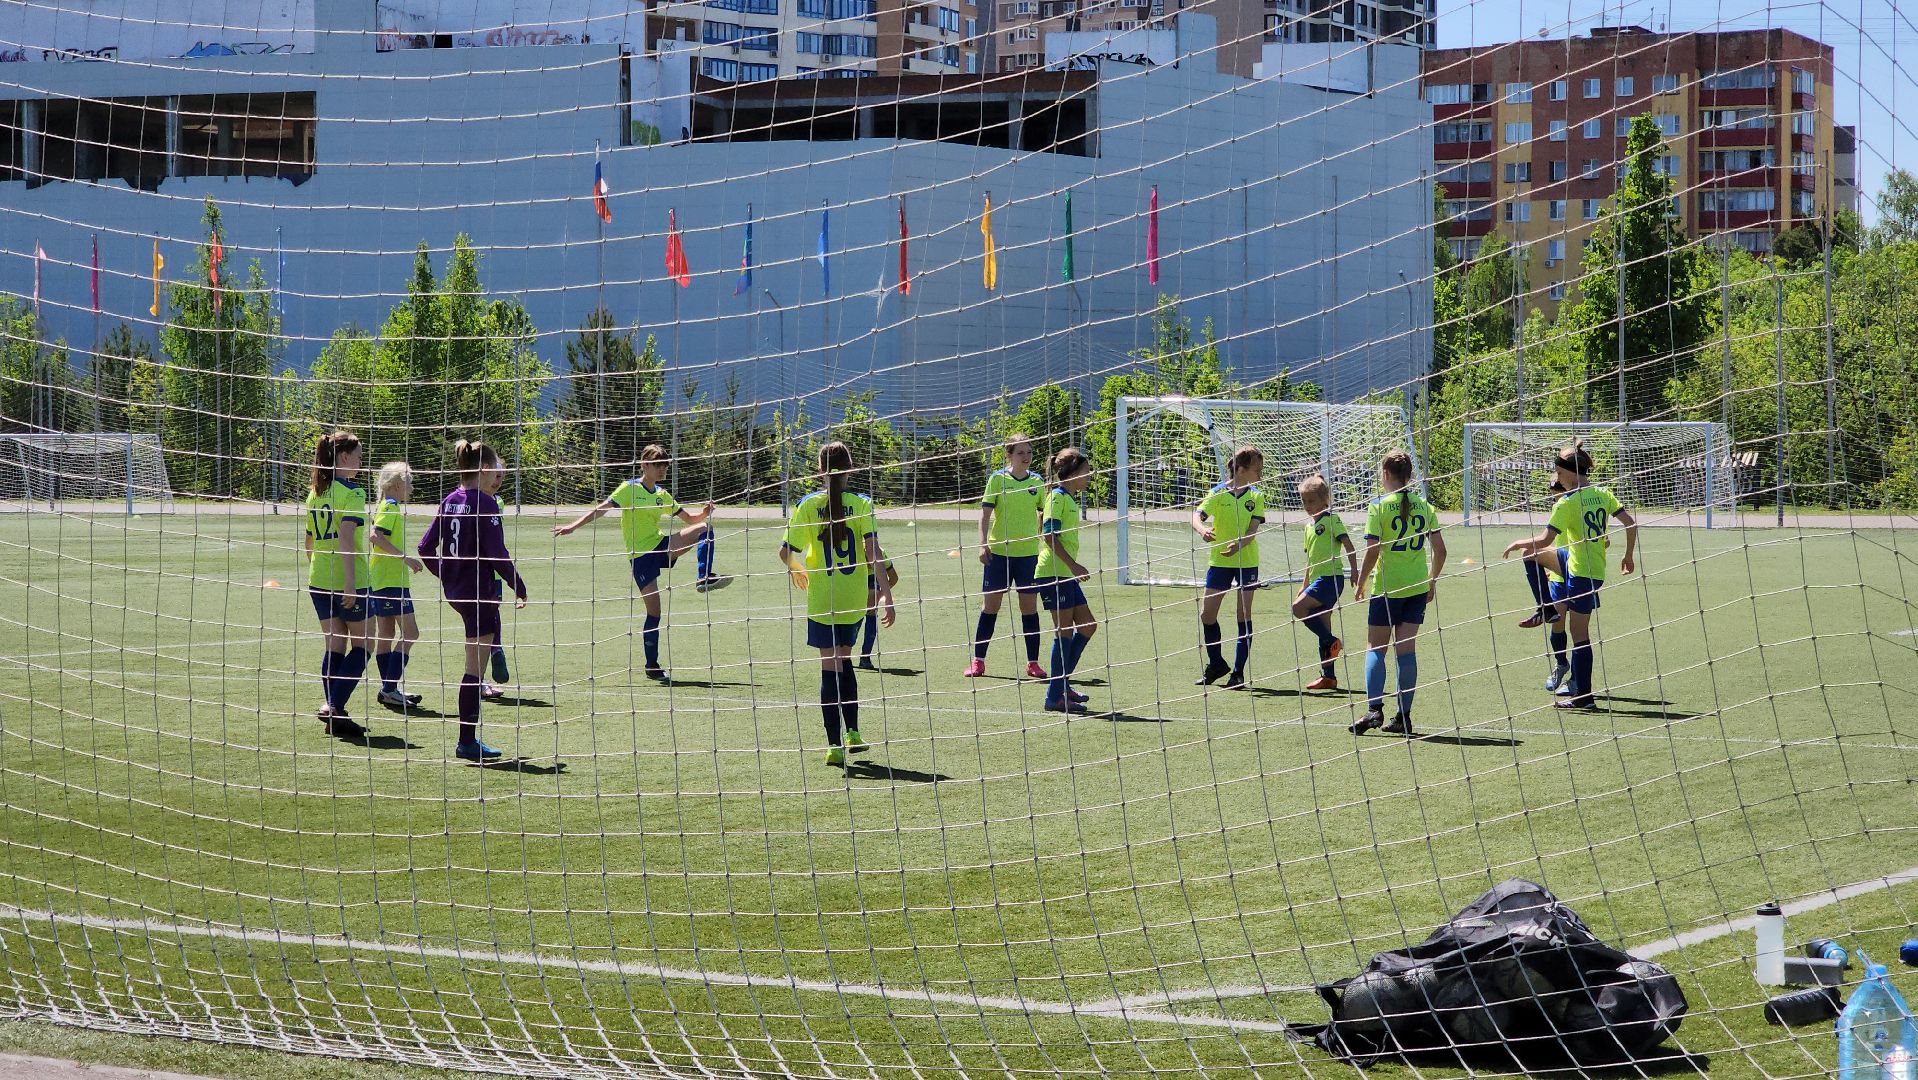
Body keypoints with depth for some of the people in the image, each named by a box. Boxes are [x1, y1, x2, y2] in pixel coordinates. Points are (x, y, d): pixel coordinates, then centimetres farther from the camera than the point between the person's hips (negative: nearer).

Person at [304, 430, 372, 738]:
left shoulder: (314, 493, 11)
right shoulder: (351, 492, -11)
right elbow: (346, 537, -21)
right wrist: (350, 583, -23)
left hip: (318, 580, 7)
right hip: (347, 579, -7)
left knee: (334, 647, 11)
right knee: (361, 645, 5)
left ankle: (334, 718, 7)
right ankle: (334, 705, -9)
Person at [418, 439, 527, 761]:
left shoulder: (450, 501, 7)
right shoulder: (485, 504, -16)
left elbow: (425, 547, 10)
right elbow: (497, 553, -20)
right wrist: (520, 587, -9)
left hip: (454, 590, 9)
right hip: (478, 592, -9)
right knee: (475, 666, -4)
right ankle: (467, 742, -2)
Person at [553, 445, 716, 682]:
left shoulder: (662, 495, 12)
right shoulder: (630, 489, -6)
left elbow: (689, 518, 19)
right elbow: (601, 509, -15)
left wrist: (704, 513, -4)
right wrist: (573, 526, -26)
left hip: (660, 547, 5)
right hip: (640, 554, -5)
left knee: (704, 527, -15)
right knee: (654, 611, -8)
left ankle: (704, 577, -21)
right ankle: (652, 666, 4)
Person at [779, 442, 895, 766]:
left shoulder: (809, 505, -4)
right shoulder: (861, 504, -5)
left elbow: (786, 552, -1)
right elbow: (872, 550, -14)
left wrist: (799, 571, 21)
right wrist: (886, 594, -15)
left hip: (821, 597, -2)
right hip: (855, 599, 2)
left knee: (830, 666, -1)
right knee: (844, 659, 22)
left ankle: (835, 745, -6)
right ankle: (852, 733, 24)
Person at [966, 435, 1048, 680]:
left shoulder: (1038, 482, 5)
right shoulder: (997, 479, -3)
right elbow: (985, 513, -5)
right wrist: (983, 544, -15)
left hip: (1028, 553, 2)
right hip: (999, 552, -2)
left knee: (1029, 607, 3)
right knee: (990, 606, 1)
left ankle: (1033, 663, 10)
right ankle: (978, 661, 8)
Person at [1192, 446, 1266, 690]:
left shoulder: (1256, 497, 0)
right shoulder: (1218, 493, -4)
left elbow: (1253, 530, -11)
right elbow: (1196, 517, -13)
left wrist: (1238, 545, -31)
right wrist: (1202, 530, -36)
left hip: (1246, 561, 0)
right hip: (1219, 560, 0)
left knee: (1244, 614, -2)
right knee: (1207, 613, -1)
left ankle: (1238, 672, 4)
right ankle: (1216, 664, 20)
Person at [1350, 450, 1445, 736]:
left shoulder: (1379, 506, -8)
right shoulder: (1424, 506, 6)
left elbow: (1372, 551, -12)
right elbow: (1439, 549, 5)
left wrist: (1361, 583, -1)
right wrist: (1432, 582, 17)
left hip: (1386, 586, -4)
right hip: (1418, 587, 4)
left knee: (1375, 648, 4)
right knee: (1407, 649, 6)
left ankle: (1374, 708, -11)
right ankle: (1404, 716, 5)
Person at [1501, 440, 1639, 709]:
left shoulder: (1567, 502, -17)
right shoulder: (1602, 494, 4)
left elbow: (1545, 539, -19)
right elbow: (1631, 522, 5)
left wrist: (1518, 544, -2)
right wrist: (1629, 556, 17)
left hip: (1580, 572, -8)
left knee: (1579, 634, -2)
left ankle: (1583, 695, 3)